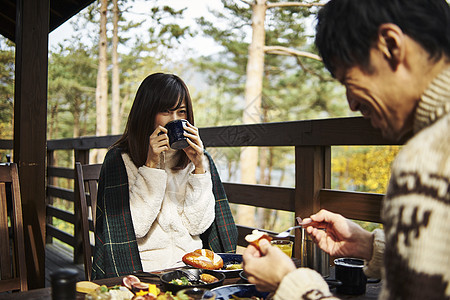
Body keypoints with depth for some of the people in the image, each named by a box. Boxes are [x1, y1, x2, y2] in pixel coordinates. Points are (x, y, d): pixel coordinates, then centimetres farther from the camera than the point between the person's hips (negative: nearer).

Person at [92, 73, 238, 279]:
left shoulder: (199, 159, 8)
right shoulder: (119, 159, -1)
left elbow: (197, 225, 0)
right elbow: (133, 228, -9)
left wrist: (198, 166, -7)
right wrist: (151, 165, -13)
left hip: (192, 265, 2)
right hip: (143, 269, -2)